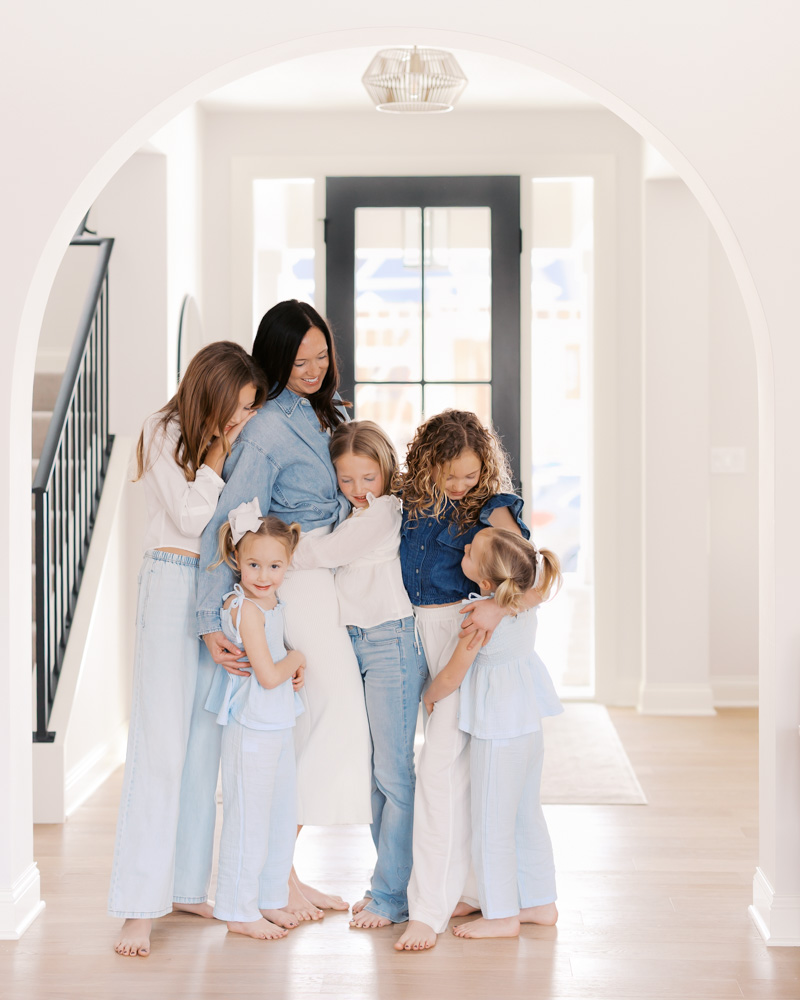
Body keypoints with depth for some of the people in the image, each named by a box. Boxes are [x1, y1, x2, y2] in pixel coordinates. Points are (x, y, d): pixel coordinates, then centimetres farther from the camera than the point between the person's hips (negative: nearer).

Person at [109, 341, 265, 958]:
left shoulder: (242, 438, 12)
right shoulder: (166, 433, -4)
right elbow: (191, 515, -14)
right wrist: (219, 445, -10)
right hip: (175, 581, -6)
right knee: (162, 742, -10)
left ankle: (188, 887, 14)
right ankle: (140, 906, -8)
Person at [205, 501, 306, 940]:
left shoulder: (270, 603, 8)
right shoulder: (247, 608, -19)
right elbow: (268, 675, -22)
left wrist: (293, 665, 2)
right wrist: (295, 659, -4)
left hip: (278, 726, 10)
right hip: (252, 727, -10)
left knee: (282, 813, 16)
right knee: (248, 818, -2)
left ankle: (270, 901, 27)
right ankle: (240, 912, 8)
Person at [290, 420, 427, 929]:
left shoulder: (386, 510, -8)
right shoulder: (351, 517, 16)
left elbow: (327, 551, -15)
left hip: (392, 643, -8)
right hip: (354, 644, 8)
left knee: (393, 772, -5)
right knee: (373, 771, 11)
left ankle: (392, 894, -1)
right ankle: (391, 884, 20)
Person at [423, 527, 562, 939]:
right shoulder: (525, 604, -4)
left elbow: (451, 677, -13)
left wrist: (429, 697, 5)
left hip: (497, 731, -8)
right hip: (529, 720, 8)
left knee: (491, 824, 4)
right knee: (527, 816, 19)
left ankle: (501, 915, 12)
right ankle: (540, 902, 28)